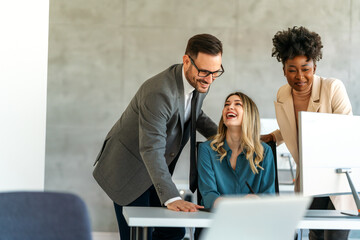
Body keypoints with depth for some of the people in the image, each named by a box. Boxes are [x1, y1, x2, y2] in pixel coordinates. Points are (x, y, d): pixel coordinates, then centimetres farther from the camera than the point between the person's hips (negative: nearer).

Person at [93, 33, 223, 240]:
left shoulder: (200, 82, -5)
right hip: (127, 170, -8)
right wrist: (171, 198, -47)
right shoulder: (158, 93, -33)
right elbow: (151, 150, -39)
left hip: (158, 170, 8)